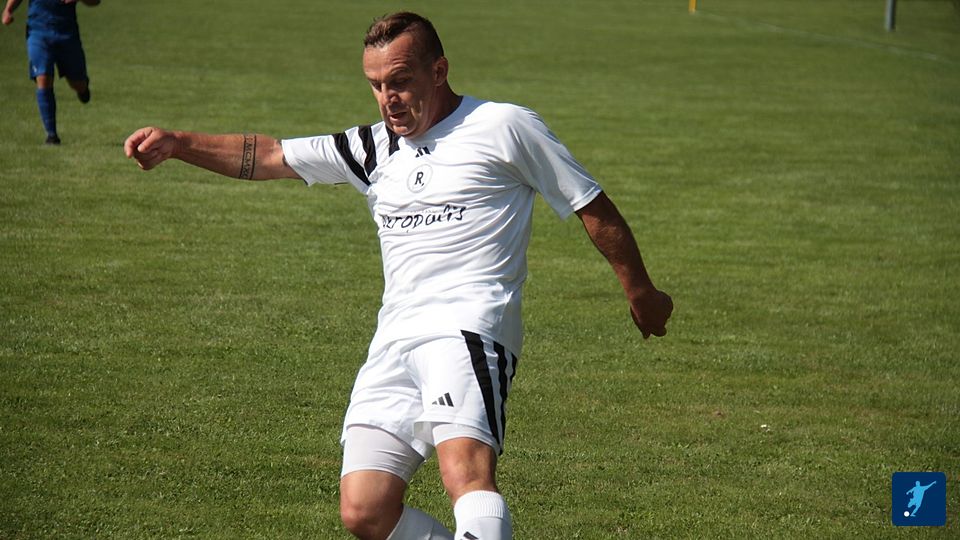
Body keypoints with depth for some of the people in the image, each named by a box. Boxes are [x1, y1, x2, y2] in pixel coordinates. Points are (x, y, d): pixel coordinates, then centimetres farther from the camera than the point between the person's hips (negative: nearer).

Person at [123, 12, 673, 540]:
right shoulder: (374, 149, 21)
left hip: (468, 330, -6)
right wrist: (177, 144, 3)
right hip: (393, 342, 6)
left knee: (466, 471, -31)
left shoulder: (503, 127, 5)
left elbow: (593, 207, 11)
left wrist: (641, 292, 17)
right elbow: (268, 156, 18)